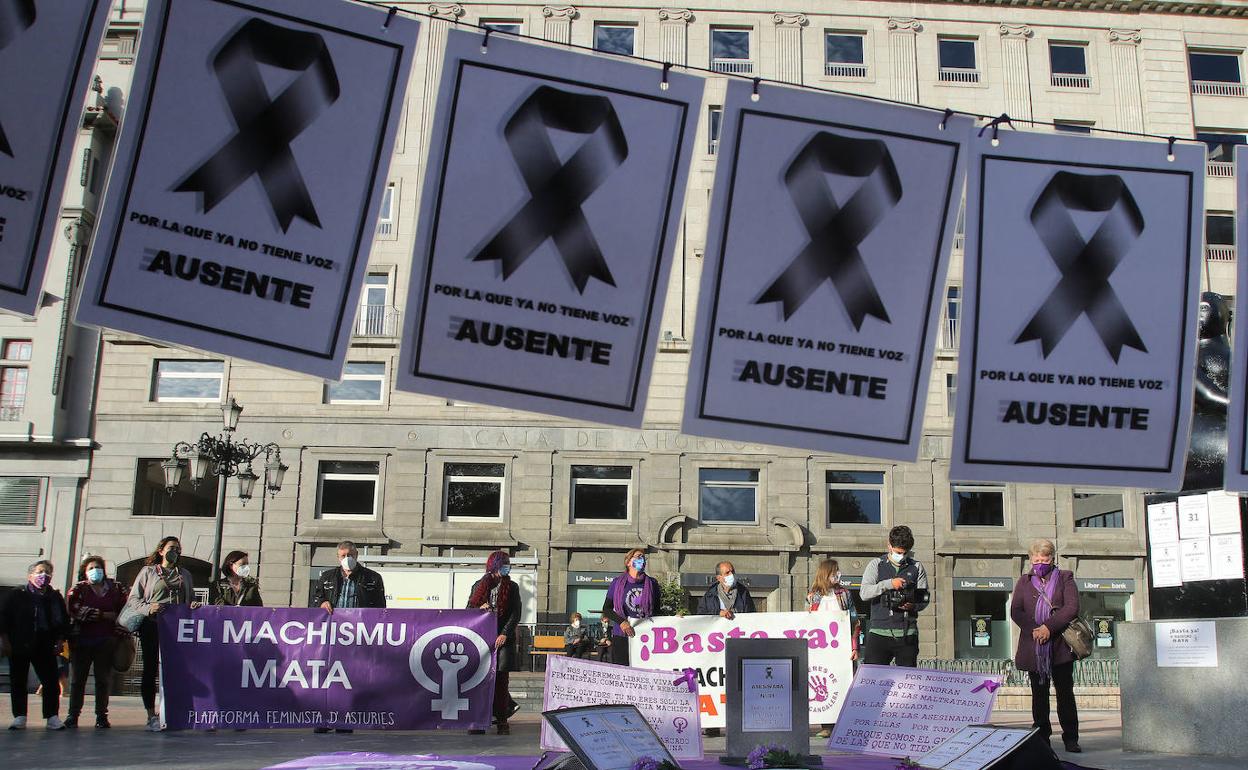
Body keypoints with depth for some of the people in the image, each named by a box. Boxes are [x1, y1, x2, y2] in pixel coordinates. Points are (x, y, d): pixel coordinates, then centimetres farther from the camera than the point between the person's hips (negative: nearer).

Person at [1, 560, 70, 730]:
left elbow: (64, 621, 12)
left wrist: (60, 641, 3)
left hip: (45, 647, 1)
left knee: (52, 682, -4)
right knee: (18, 682, 3)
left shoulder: (55, 597, 9)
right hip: (19, 646, -1)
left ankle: (52, 716, 1)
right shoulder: (16, 595, 2)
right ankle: (19, 716, 12)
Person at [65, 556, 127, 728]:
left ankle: (101, 716, 6)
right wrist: (104, 615, -12)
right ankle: (73, 715, 8)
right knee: (77, 678, 1)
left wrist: (121, 633, -5)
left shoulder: (116, 588, 12)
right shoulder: (78, 589, 6)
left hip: (106, 641, 1)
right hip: (82, 640, -1)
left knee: (104, 679, 1)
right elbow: (76, 610, -9)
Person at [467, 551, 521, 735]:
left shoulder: (512, 587, 8)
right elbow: (468, 610, 14)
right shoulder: (479, 586, 12)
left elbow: (516, 614, 1)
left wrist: (505, 634, -11)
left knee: (501, 679, -4)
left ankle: (502, 721, 1)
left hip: (503, 639, -1)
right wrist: (480, 608, -8)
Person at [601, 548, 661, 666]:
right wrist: (621, 622, -10)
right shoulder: (618, 583, 4)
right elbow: (606, 609, 5)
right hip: (621, 637, -1)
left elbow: (657, 610, 17)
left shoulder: (652, 583, 10)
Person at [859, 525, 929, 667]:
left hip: (907, 634, 1)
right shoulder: (876, 564, 8)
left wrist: (913, 605, -12)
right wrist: (889, 583, -16)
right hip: (879, 632, -1)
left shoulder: (917, 567, 12)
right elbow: (864, 593, -4)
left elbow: (924, 599, 11)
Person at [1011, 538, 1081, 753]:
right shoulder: (1025, 581, 13)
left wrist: (1049, 627, -16)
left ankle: (1071, 739, 6)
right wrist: (1033, 630, -12)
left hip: (1060, 646, -2)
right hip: (1033, 646, 2)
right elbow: (1015, 611, 4)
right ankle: (1041, 738, 11)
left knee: (1065, 693, 0)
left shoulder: (1065, 578, 7)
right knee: (1039, 694, 6)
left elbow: (1072, 607, -6)